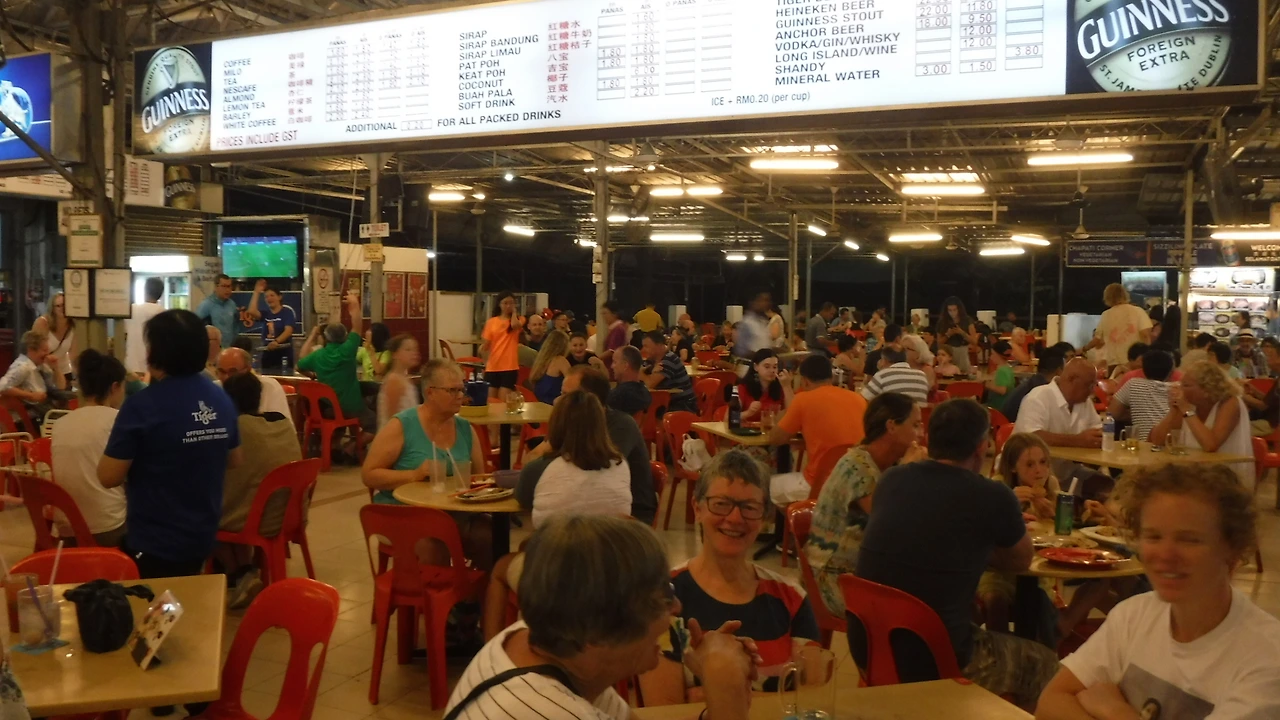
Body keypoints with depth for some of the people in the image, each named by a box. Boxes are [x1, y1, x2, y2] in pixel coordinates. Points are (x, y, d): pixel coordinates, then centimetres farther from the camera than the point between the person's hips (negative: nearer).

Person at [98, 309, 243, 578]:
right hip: (203, 536, 6)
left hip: (153, 543, -6)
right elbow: (235, 461, 11)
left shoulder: (142, 405, -20)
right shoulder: (222, 400, -2)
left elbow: (109, 477, -15)